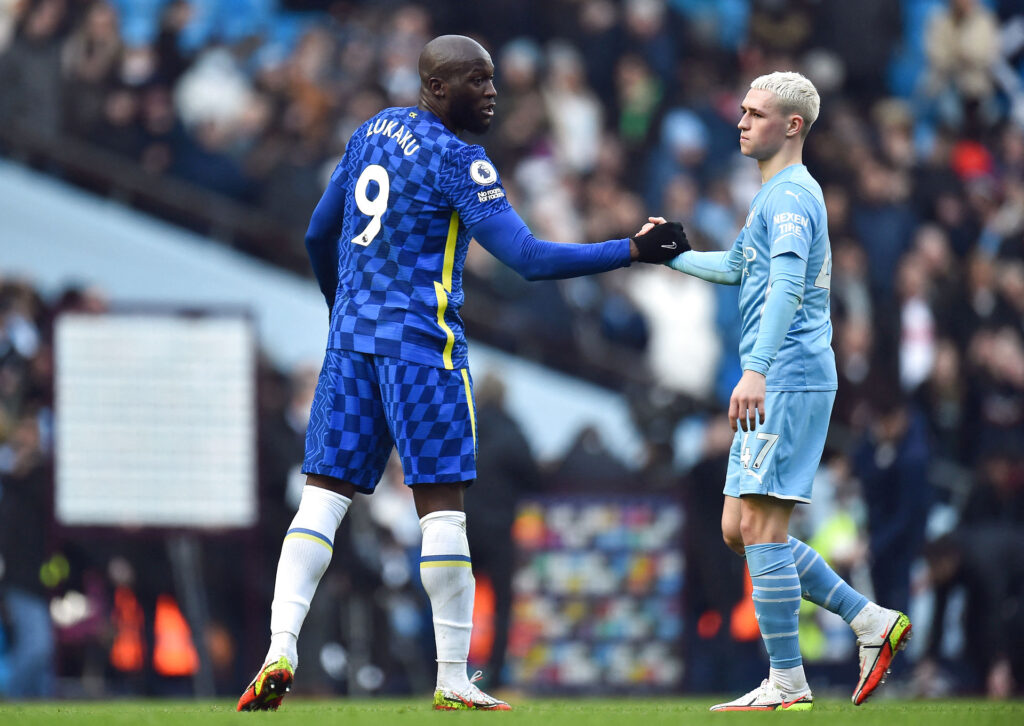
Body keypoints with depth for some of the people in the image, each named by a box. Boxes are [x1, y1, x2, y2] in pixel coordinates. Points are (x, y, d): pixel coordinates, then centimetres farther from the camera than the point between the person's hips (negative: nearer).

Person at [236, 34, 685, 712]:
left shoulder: (376, 129, 12)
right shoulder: (457, 162, -11)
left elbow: (319, 235, 21)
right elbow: (530, 259, -18)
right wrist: (633, 250, -14)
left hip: (351, 333, 7)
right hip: (421, 342, -7)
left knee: (325, 495, 4)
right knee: (443, 504, -2)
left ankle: (280, 651, -9)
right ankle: (453, 678, -2)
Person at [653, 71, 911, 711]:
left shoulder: (791, 194, -10)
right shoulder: (775, 195, 23)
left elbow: (786, 284, -25)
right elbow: (737, 268, 41)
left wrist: (757, 370, -35)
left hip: (788, 380, -10)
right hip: (776, 387, 10)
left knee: (761, 527, -11)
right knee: (740, 530, 9)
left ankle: (787, 683, -8)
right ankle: (872, 622, 11)